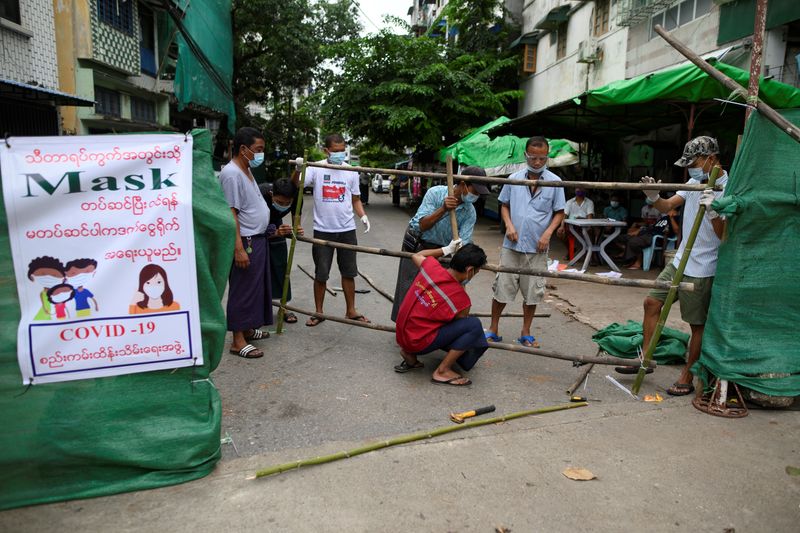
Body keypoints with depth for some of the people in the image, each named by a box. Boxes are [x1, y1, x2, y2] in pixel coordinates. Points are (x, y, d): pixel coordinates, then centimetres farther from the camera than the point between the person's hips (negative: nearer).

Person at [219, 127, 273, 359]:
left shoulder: (246, 171, 14)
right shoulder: (231, 173, -17)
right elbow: (230, 213, -22)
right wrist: (239, 248, -26)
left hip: (258, 239, 10)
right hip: (245, 242, -10)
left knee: (256, 287, 17)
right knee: (242, 290, -3)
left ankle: (248, 329, 31)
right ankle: (238, 341, 5)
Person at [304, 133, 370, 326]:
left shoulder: (351, 171, 5)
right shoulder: (316, 168, -4)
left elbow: (355, 199, 11)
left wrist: (363, 216, -6)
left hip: (347, 230, 2)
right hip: (323, 230, -2)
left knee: (349, 272, 11)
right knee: (320, 274, 7)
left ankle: (351, 311, 25)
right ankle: (318, 312, 22)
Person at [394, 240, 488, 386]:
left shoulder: (431, 266, -6)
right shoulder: (461, 298, -19)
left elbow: (416, 255, 19)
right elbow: (462, 322, 2)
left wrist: (445, 250, 20)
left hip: (401, 335, 8)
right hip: (419, 343, -8)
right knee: (474, 325, -13)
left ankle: (410, 354, 16)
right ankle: (442, 371, -6)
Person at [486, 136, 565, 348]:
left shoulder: (555, 182, -1)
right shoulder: (514, 179, 2)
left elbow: (559, 212, 4)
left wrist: (548, 233, -10)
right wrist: (509, 225, -6)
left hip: (537, 247, 0)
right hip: (512, 245, 0)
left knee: (532, 292, 9)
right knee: (502, 288, 4)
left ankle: (526, 334, 25)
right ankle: (493, 330, 20)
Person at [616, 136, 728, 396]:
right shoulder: (695, 183, 7)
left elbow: (725, 235, -19)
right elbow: (667, 206, 7)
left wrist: (712, 211, -34)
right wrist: (653, 196, -12)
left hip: (702, 270, -8)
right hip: (680, 261, 8)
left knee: (698, 324, 4)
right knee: (651, 302, 9)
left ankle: (686, 378, 17)